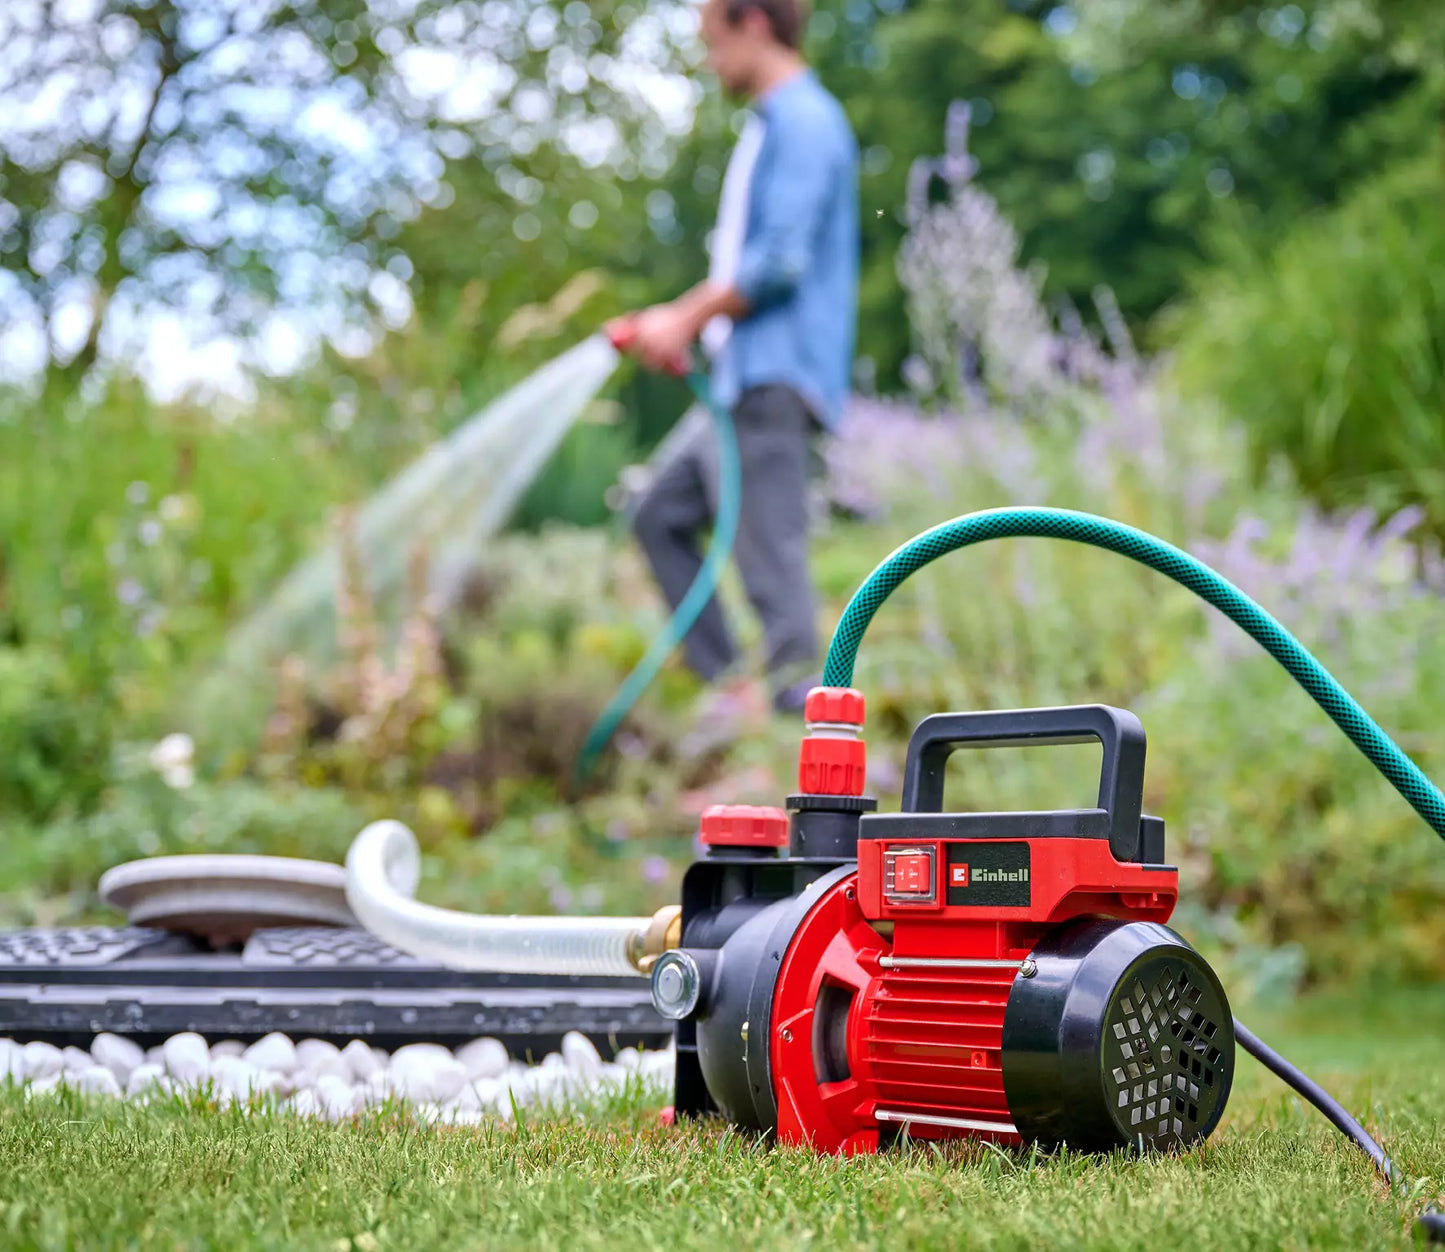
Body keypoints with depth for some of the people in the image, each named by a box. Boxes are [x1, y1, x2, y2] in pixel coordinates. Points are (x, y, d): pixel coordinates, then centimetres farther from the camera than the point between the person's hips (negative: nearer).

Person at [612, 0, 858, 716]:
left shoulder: (804, 121, -10)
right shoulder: (773, 125, 22)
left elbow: (780, 260, -20)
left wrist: (686, 321, -12)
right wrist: (677, 319, 14)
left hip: (777, 375, -11)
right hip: (745, 378, 11)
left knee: (768, 551, -12)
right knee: (660, 516, 12)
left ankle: (800, 697, -10)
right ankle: (725, 686, 11)